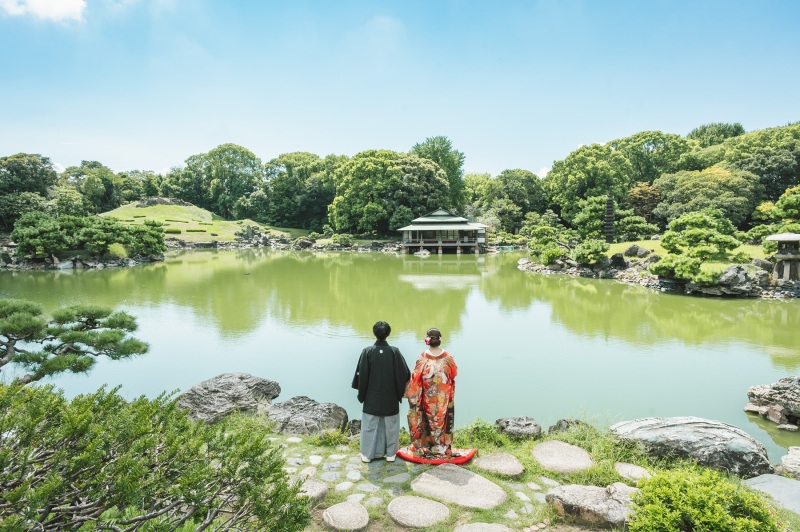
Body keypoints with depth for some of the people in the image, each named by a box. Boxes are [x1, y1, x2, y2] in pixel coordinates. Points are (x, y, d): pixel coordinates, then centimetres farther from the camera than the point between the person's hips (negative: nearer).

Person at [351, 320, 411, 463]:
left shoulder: (367, 351, -13)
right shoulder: (394, 351, -12)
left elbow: (361, 375, -9)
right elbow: (404, 374, -9)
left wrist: (361, 394, 4)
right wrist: (399, 393, 7)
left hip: (371, 398, 0)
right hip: (390, 398, 0)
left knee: (370, 425, 13)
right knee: (391, 425, 14)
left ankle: (367, 454, 21)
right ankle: (390, 453, 24)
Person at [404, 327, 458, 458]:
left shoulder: (423, 358, -19)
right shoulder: (447, 357, -14)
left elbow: (416, 378, -13)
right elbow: (453, 375, -1)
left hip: (428, 397, -1)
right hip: (443, 398, 1)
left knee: (428, 419, 15)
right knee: (442, 418, 16)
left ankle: (426, 446, 27)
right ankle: (442, 446, 27)